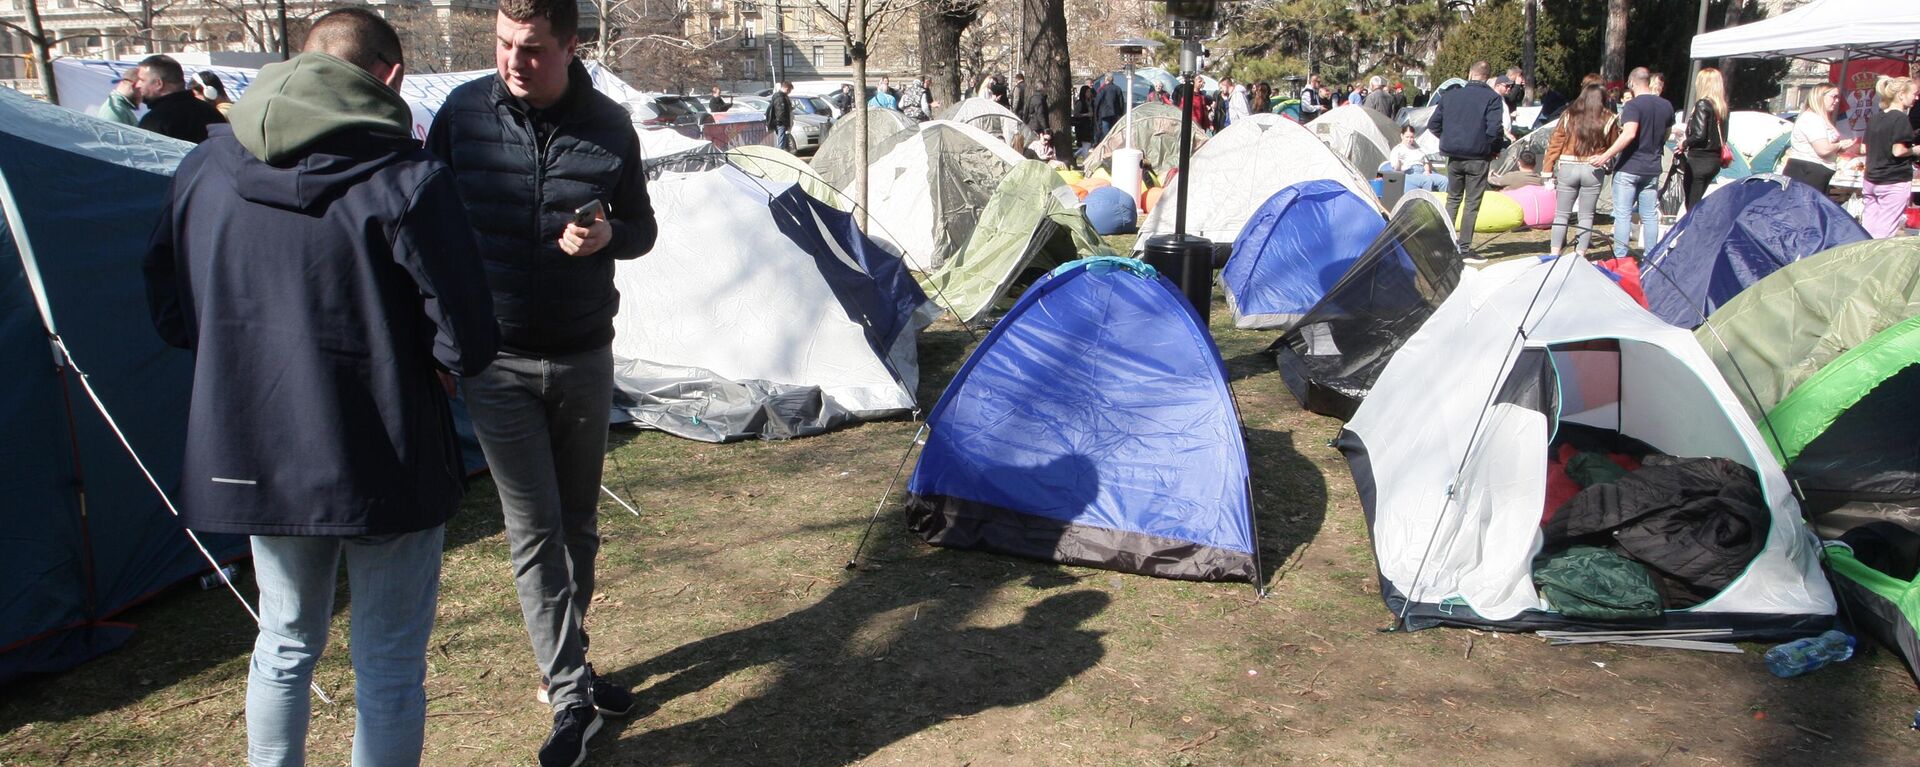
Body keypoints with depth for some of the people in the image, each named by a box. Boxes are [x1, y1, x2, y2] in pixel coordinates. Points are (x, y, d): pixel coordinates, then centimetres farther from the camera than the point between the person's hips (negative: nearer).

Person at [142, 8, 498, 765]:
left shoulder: (206, 168, -1)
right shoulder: (406, 178, -18)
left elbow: (168, 304, 9)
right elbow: (466, 334, -16)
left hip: (255, 460, 5)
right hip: (385, 467, -5)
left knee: (284, 642, 25)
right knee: (388, 663, 11)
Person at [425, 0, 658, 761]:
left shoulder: (609, 126, -5)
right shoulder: (463, 113, -7)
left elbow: (642, 228, 6)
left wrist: (607, 237, -18)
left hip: (584, 357, 2)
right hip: (497, 363, -2)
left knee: (577, 525, 14)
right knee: (534, 529, -2)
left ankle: (565, 665, 32)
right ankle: (572, 698, 5)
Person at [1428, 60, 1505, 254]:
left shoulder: (1452, 95, 5)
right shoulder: (1491, 97, -8)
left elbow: (1433, 124, 7)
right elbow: (1494, 129, -17)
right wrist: (1495, 149, -1)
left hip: (1453, 156, 4)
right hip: (1478, 157, -4)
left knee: (1453, 198, 19)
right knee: (1472, 202, 3)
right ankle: (1464, 247, 3)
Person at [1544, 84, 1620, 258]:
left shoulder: (1569, 116, 2)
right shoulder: (1609, 120, -1)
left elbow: (1555, 143, 1)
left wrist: (1548, 171, 2)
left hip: (1567, 169, 1)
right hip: (1594, 171, 0)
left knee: (1561, 214, 7)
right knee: (1586, 216, 8)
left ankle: (1554, 252, 4)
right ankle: (1580, 253, 9)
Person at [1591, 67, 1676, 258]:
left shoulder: (1633, 106, -14)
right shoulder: (1666, 106, 9)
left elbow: (1629, 134, -27)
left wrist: (1606, 156, -27)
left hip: (1628, 168, -6)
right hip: (1652, 169, 6)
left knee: (1623, 214, -3)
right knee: (1650, 215, 10)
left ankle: (1619, 258, -5)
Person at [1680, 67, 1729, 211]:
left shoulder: (1702, 105, -14)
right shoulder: (1721, 107, 10)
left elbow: (1699, 135, -21)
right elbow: (1721, 136, 14)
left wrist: (1684, 143, -2)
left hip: (1699, 161, -8)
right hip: (1715, 160, 9)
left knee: (1692, 205, -5)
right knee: (1699, 203, 17)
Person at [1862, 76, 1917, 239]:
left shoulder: (1874, 118, 9)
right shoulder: (1901, 119, -13)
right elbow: (1898, 151, -18)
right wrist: (1915, 150, -2)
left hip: (1871, 180, 7)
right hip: (1894, 182, -7)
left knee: (1867, 227, 9)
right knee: (1885, 231, -4)